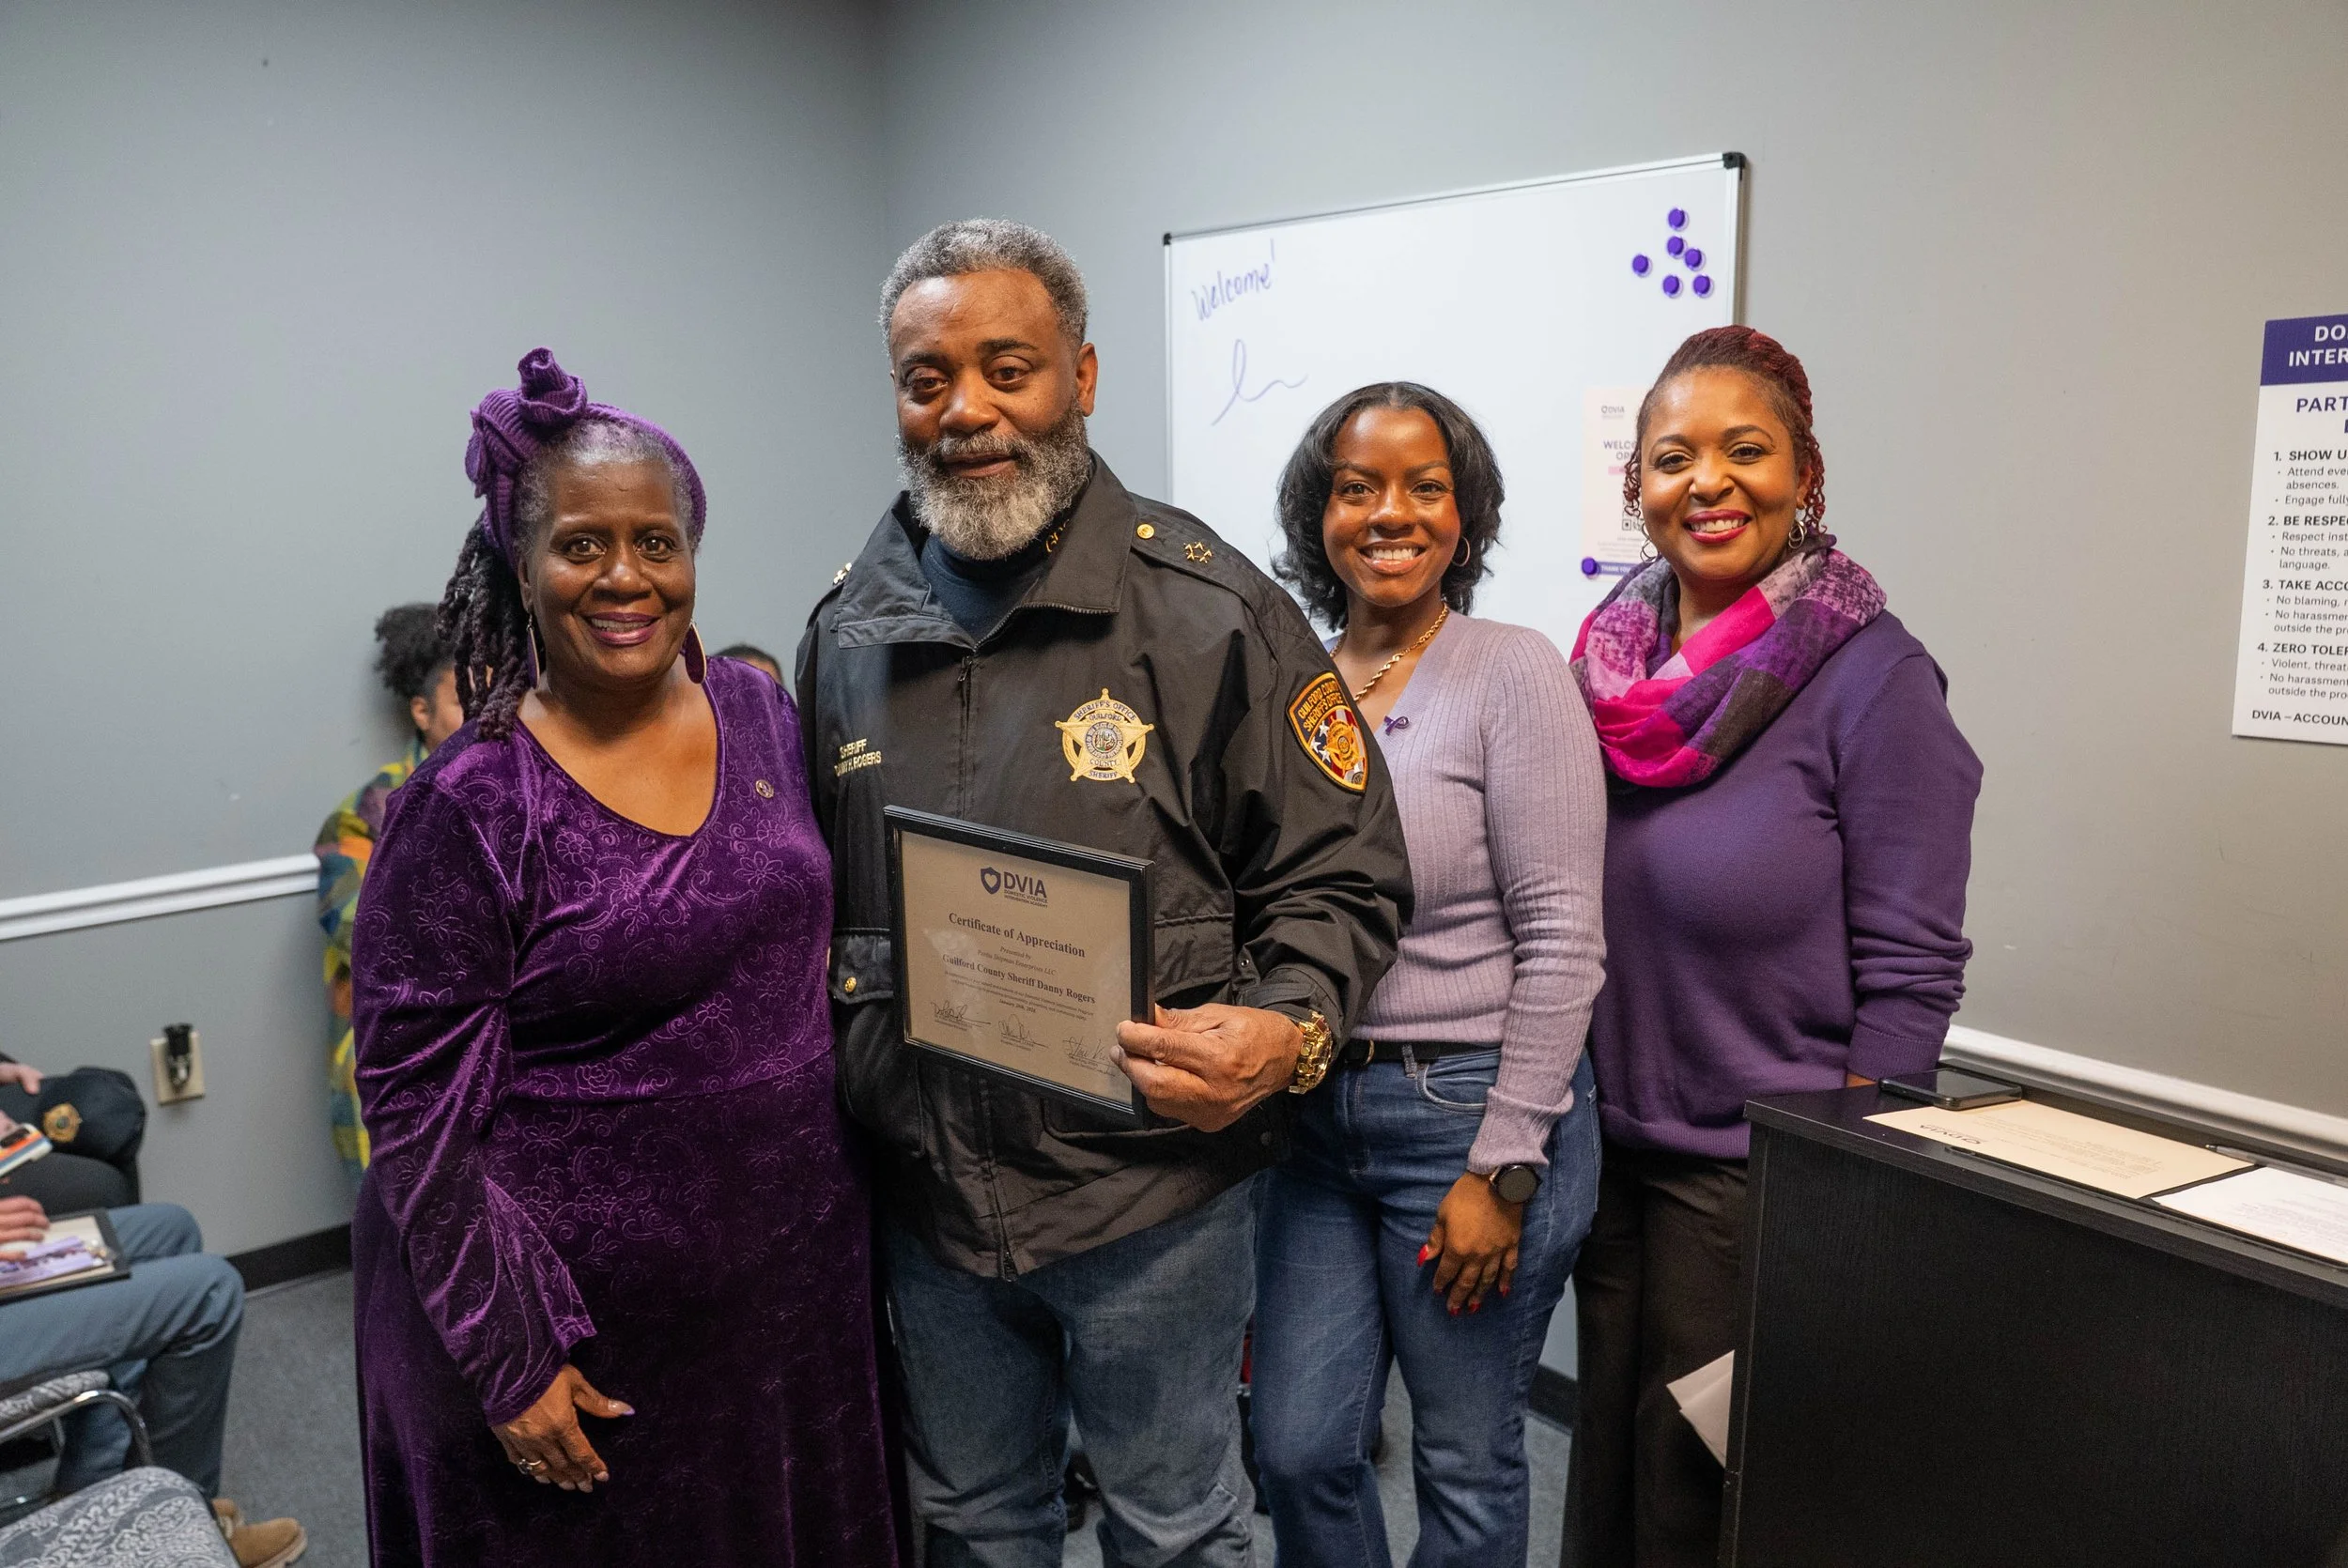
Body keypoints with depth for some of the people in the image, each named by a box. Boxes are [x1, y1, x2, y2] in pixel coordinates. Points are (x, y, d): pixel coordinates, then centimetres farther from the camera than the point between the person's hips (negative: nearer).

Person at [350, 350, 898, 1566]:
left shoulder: (760, 714, 0)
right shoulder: (467, 809, -16)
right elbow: (415, 1118, -13)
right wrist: (510, 1361, -13)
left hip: (792, 1275, 5)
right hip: (587, 1320, -5)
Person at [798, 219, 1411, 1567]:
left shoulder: (1209, 608, -11)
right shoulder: (849, 628, 4)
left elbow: (1343, 871, -7)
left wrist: (1287, 1029, -24)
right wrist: (829, 1061, 2)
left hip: (1151, 1188, -4)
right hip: (928, 1189, 5)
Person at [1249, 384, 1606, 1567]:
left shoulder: (1513, 676, -10)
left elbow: (1562, 942, -13)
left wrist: (1502, 1169, -15)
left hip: (1467, 1113, -5)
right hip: (1315, 1116, 5)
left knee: (1466, 1463, 12)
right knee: (1298, 1448, 12)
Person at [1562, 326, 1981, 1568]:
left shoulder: (1871, 676, -13)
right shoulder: (1611, 654, 1)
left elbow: (1908, 971, -13)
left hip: (1760, 1173, -5)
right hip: (1609, 1148, 5)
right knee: (1609, 1460, 21)